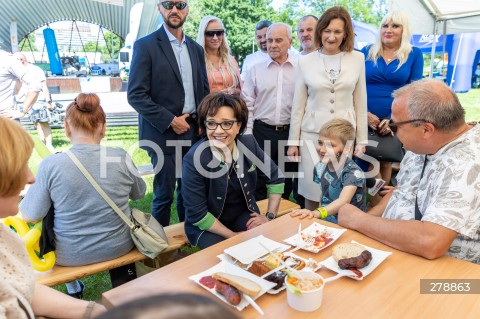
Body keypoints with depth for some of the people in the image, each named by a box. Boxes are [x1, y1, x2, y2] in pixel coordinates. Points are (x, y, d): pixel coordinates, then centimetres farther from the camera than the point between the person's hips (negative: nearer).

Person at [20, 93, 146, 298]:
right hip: (119, 248, 1)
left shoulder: (50, 165, -20)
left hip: (70, 256, 0)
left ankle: (74, 291, 45)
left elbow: (30, 216, -9)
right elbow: (139, 193, 2)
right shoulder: (121, 157, -15)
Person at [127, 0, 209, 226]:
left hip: (194, 132, 5)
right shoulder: (145, 46, -5)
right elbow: (135, 95, -11)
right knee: (164, 194, 4)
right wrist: (170, 121, -14)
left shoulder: (196, 49, 12)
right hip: (163, 133, -5)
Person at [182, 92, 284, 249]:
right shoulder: (194, 158, -25)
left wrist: (270, 216, -4)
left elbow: (275, 178, 2)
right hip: (208, 225, -3)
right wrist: (233, 236, -16)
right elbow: (197, 215, -19)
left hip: (244, 215, 4)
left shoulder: (249, 143, -12)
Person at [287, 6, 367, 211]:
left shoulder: (357, 59, 4)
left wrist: (361, 140, 6)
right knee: (312, 191, 3)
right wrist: (293, 141, 2)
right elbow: (298, 105, 4)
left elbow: (360, 102, 8)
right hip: (312, 133, -1)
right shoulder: (305, 61, 1)